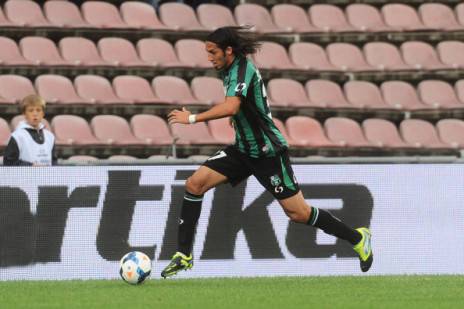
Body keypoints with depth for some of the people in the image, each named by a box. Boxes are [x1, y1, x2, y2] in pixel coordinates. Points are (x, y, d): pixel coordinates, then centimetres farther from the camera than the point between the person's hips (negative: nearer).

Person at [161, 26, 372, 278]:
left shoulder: (243, 70, -22)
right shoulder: (229, 70, 6)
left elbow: (231, 107, -39)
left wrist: (192, 118, -33)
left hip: (268, 153, -9)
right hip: (243, 150, 9)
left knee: (298, 213, -3)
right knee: (194, 184, -7)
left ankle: (357, 238, 17)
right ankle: (183, 254, -3)